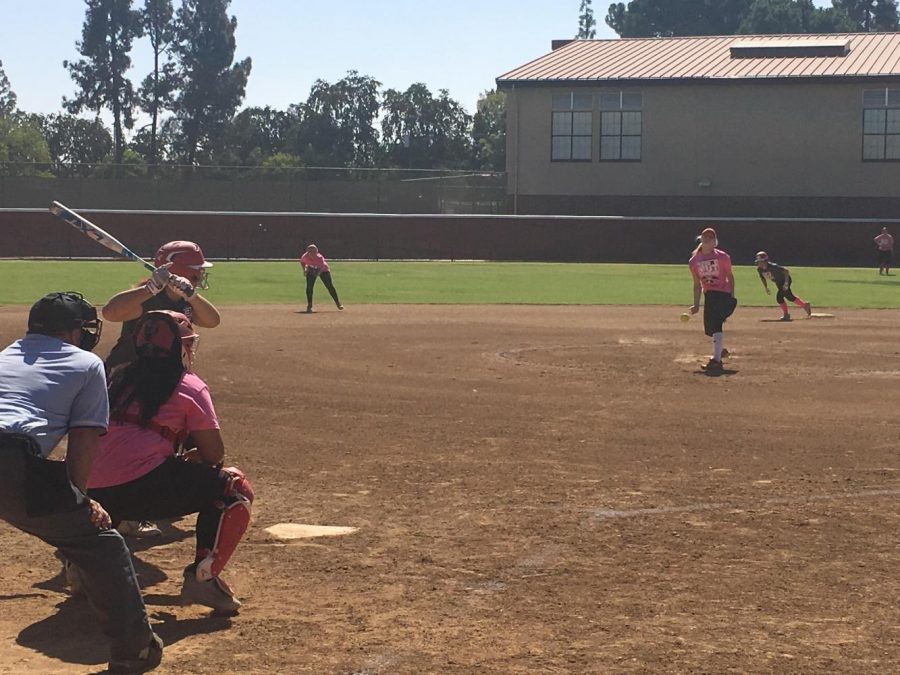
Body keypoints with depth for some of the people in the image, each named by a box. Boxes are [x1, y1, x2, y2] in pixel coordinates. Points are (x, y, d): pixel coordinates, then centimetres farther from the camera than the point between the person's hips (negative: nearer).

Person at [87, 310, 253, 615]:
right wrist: (193, 457, 28)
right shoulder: (188, 386, 5)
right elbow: (214, 454, 3)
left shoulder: (118, 378, 22)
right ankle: (203, 576, -6)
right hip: (143, 487, -7)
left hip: (93, 495, 7)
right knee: (235, 488, 8)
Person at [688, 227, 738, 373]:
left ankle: (716, 360, -26)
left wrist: (732, 296, -3)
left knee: (715, 324, -20)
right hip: (708, 296, 5)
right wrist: (696, 304, 9)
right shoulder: (694, 261, 5)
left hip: (723, 294, -5)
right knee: (710, 327, 11)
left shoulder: (722, 257, -5)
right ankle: (719, 350, 41)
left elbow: (730, 277, 3)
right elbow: (697, 285, 12)